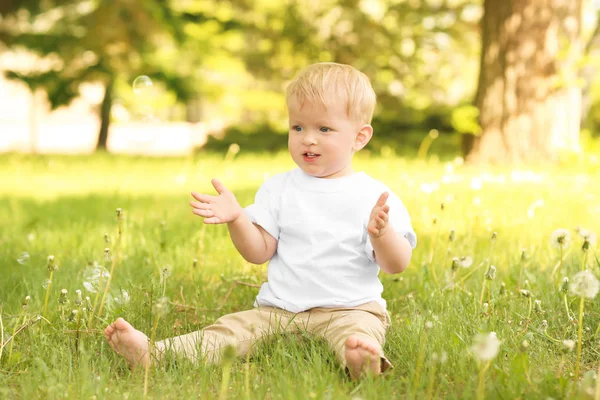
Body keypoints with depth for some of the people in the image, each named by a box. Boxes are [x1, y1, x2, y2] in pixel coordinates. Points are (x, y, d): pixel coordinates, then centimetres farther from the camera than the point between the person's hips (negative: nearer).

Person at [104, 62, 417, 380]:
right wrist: (236, 219, -12)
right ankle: (152, 355, -28)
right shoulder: (278, 189, 9)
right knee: (232, 328, -15)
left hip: (349, 309, -3)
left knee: (359, 329, -35)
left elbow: (397, 265, -4)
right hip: (278, 310, 3)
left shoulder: (373, 196, 0)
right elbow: (259, 252, 6)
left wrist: (381, 233, -26)